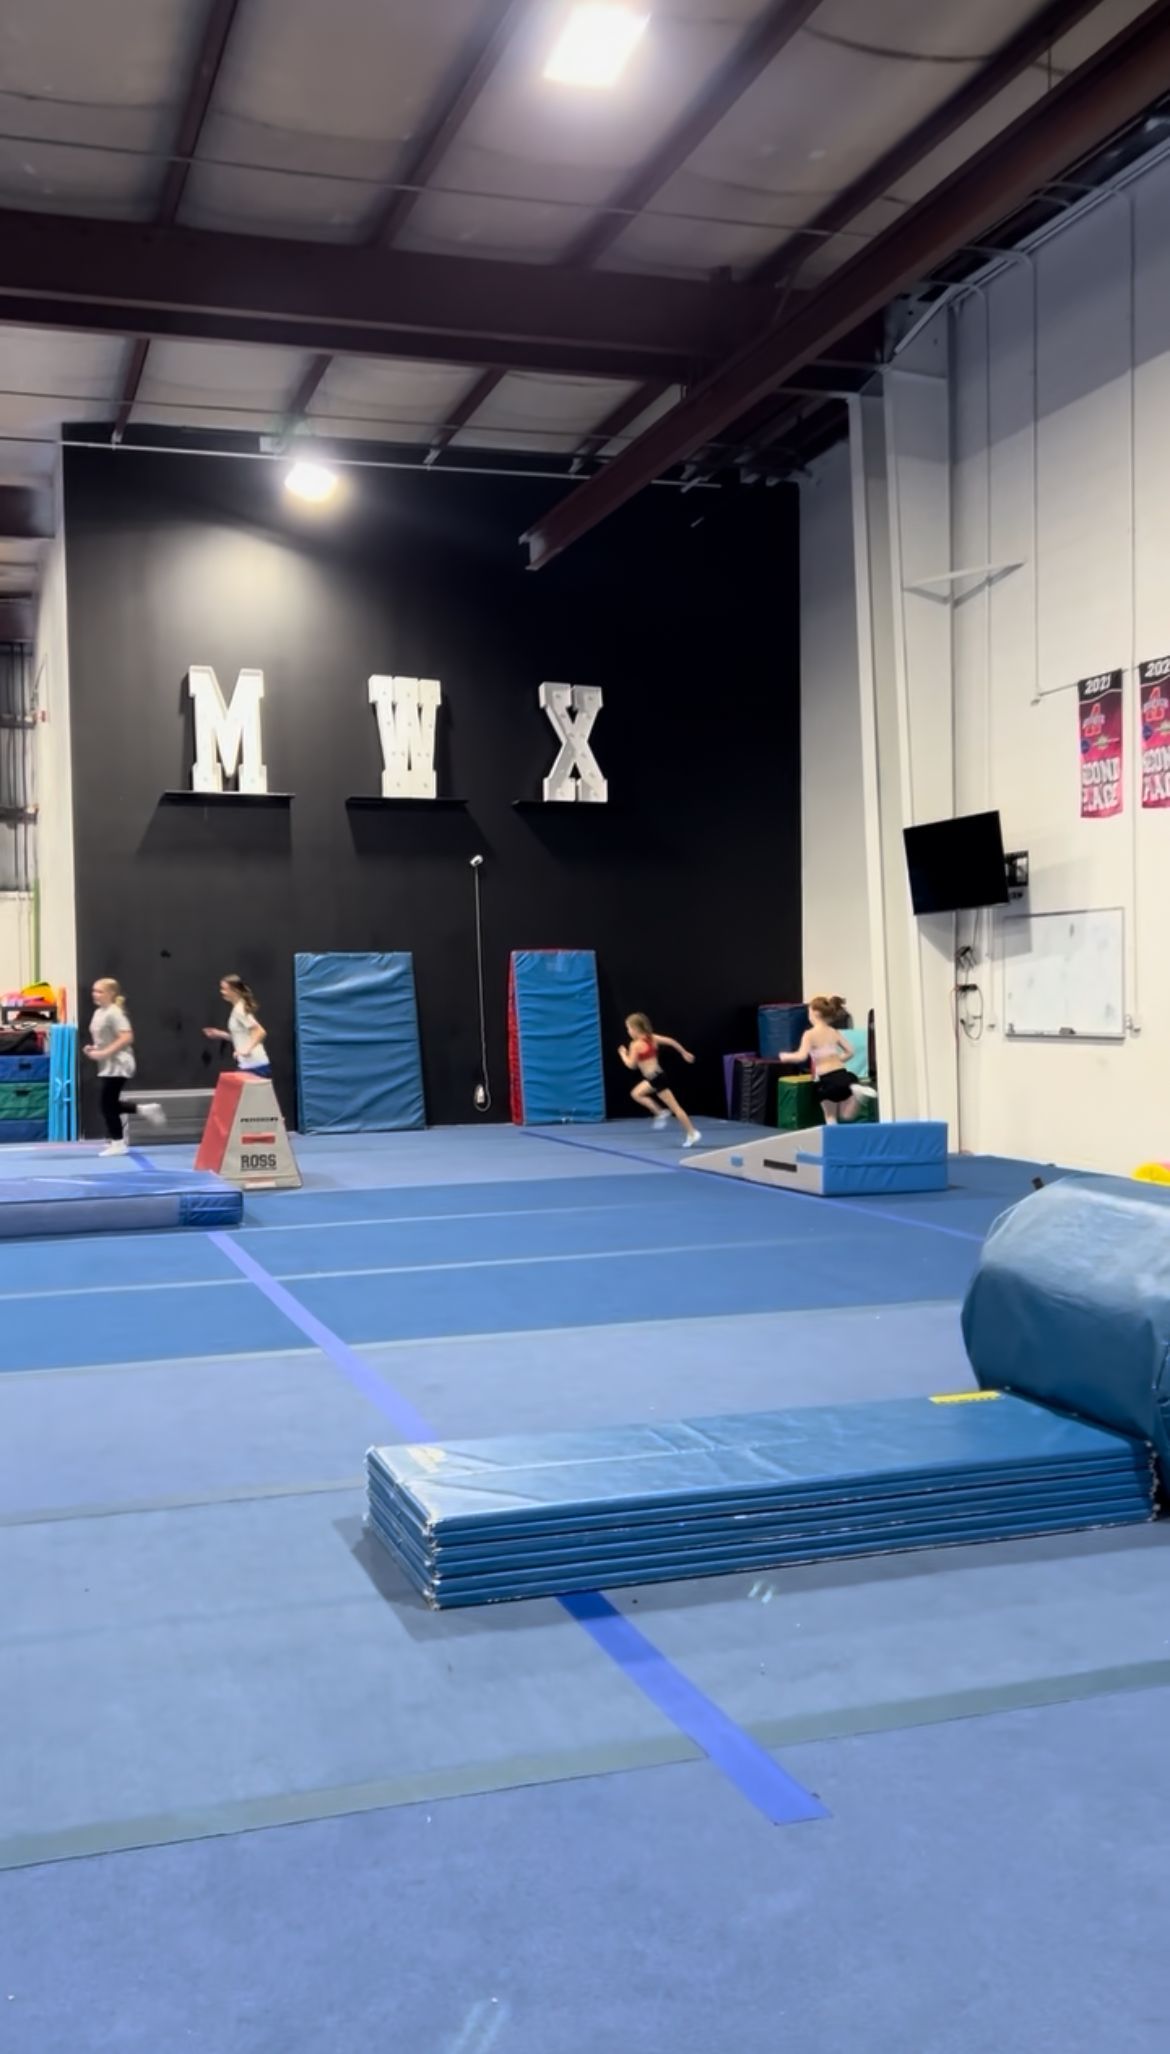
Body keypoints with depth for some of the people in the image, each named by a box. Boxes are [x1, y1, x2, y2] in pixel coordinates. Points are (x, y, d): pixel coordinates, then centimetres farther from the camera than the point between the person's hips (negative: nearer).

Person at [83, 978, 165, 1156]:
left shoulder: (114, 1013, -17)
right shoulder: (98, 1013, 12)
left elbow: (127, 1037, -26)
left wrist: (103, 1053, -25)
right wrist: (92, 1048, 5)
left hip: (118, 1065, -10)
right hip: (107, 1066, 10)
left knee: (108, 1105, -6)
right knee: (111, 1104, 11)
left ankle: (118, 1143, 4)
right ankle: (144, 1109, 23)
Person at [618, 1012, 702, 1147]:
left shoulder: (636, 1044, -13)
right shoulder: (651, 1038, 8)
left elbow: (631, 1065, -10)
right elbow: (671, 1041, 6)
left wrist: (623, 1054, 7)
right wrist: (684, 1053, 13)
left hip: (656, 1078, -9)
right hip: (654, 1077, 9)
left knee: (674, 1107, -4)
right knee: (636, 1093, 23)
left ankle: (692, 1133, -1)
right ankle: (661, 1113, 17)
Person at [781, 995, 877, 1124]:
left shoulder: (809, 1034, -7)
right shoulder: (834, 1032, 11)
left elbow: (802, 1056, -18)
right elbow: (850, 1052, 11)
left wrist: (785, 1057, 0)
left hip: (826, 1079, -5)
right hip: (842, 1074, 5)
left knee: (830, 1117, 13)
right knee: (847, 1115, 14)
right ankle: (856, 1091, -13)